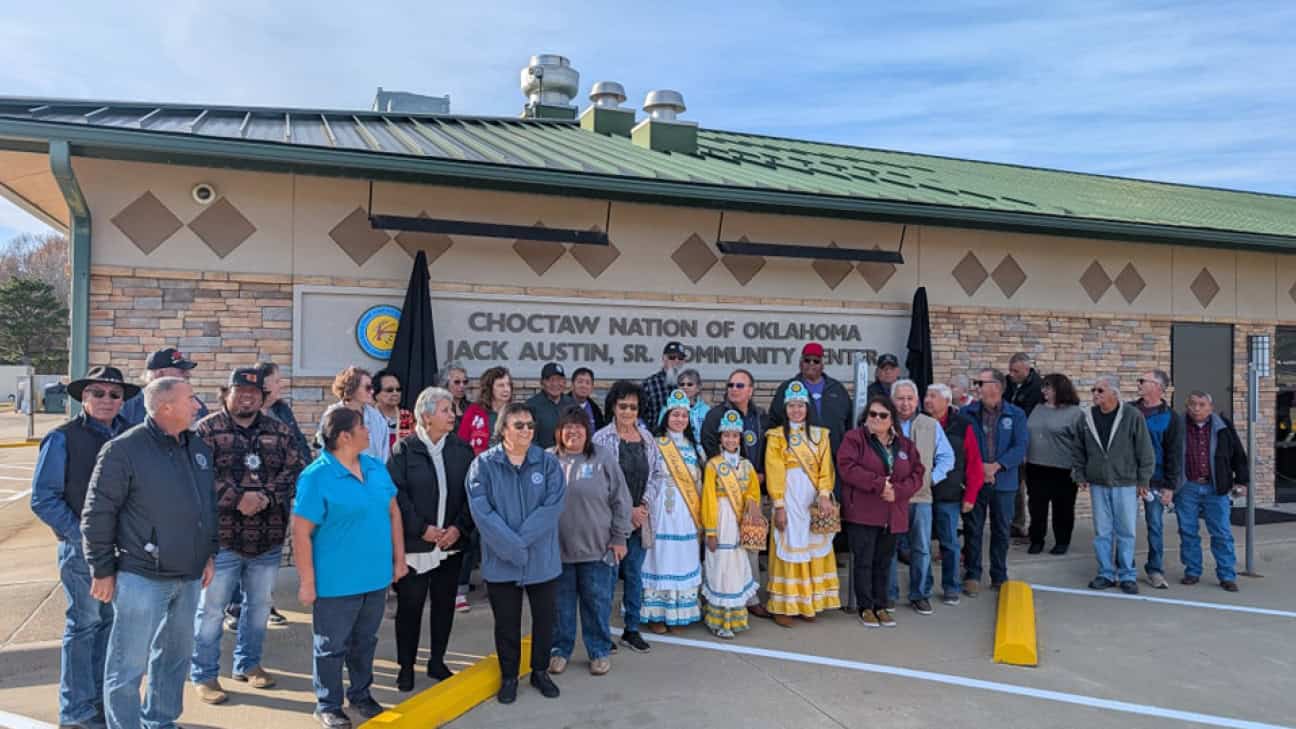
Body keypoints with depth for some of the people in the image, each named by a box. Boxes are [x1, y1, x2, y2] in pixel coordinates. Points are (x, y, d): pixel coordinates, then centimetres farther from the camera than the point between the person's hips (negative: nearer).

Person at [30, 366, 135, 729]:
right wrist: (81, 534, -13)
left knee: (111, 622, 14)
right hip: (81, 548, -4)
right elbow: (43, 499, -8)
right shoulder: (63, 438, -9)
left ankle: (100, 700, 30)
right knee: (84, 625, 4)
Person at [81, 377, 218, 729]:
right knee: (129, 664, 3)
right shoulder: (124, 449, -13)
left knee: (175, 655, 19)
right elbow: (98, 514, -10)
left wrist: (210, 554, 14)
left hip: (189, 576, 7)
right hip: (142, 577, -7)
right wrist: (102, 570, -8)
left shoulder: (198, 447, 7)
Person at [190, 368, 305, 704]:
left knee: (259, 604, 17)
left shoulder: (279, 431, 7)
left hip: (269, 539, 4)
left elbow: (294, 471, 1)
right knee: (212, 608, 5)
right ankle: (204, 675, 21)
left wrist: (267, 496, -14)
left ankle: (248, 663, 35)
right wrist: (238, 499, -21)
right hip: (222, 537, -4)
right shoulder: (207, 430, -5)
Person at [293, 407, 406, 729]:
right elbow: (301, 533, -15)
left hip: (376, 577, 6)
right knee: (332, 647, 11)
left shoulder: (376, 468, 3)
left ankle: (361, 694, 39)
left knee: (365, 641, 21)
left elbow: (393, 512, 10)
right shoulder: (316, 477, -16)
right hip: (336, 582, -6)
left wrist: (399, 558, 8)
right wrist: (307, 582, -14)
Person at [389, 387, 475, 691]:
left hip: (452, 543, 4)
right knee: (410, 605, 5)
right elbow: (397, 495, -10)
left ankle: (437, 661, 29)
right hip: (414, 543, -3)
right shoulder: (405, 449, -5)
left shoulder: (462, 449, 4)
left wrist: (459, 528, -8)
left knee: (444, 603, 13)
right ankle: (406, 666, 21)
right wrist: (422, 529, -15)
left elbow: (471, 494, 3)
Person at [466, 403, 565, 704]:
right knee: (506, 621, 11)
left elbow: (552, 506, -12)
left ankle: (540, 671, 33)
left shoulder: (548, 462, -2)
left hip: (542, 558, 2)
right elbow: (481, 510, -15)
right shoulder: (484, 464, -6)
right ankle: (508, 676, 30)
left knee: (544, 617, 13)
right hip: (501, 560, -1)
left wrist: (522, 540, -20)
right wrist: (512, 545, -20)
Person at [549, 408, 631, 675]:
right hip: (557, 547, 1)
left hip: (597, 548, -1)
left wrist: (619, 538, -2)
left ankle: (600, 651, 25)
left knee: (597, 602, 8)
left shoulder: (603, 458, -3)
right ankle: (560, 649, 30)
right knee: (561, 603, 12)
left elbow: (620, 501, 0)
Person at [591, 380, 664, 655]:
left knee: (634, 574, 12)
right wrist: (626, 510, -12)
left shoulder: (646, 437, 7)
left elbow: (658, 473, 8)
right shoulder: (602, 439, -7)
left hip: (639, 517, 4)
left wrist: (644, 504, -5)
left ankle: (632, 629, 24)